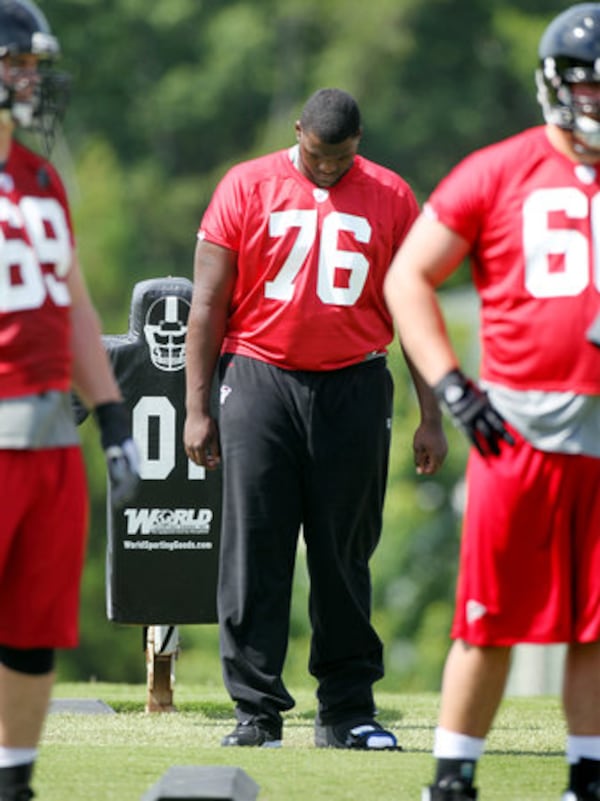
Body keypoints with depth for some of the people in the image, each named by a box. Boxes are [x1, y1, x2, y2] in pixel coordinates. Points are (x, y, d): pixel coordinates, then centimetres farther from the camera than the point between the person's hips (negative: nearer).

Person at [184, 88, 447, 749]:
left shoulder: (390, 199, 6)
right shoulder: (246, 188, 2)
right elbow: (208, 305, 4)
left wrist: (430, 416, 6)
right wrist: (196, 408, -1)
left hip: (353, 388, 1)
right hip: (260, 378, -1)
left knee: (345, 557, 3)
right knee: (255, 553, -4)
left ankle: (348, 712, 10)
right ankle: (256, 710, 1)